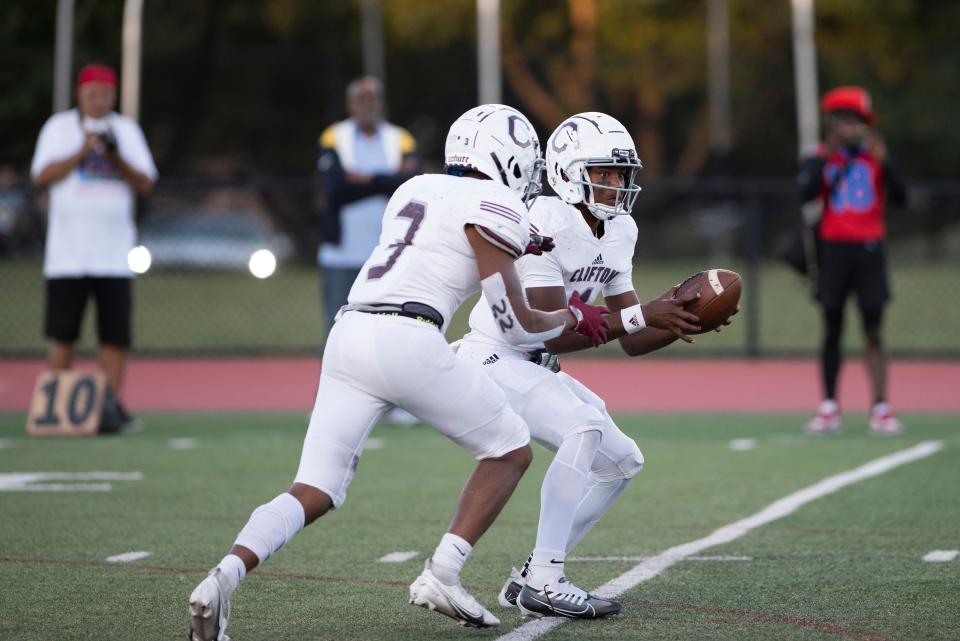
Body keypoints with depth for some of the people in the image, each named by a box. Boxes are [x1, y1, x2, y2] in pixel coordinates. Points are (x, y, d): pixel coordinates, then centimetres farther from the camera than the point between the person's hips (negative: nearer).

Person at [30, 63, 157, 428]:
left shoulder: (127, 130, 11)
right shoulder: (59, 127, 6)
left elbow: (146, 184, 3)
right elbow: (41, 176, -6)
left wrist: (116, 158, -12)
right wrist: (82, 151, -15)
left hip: (114, 254, 2)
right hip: (67, 254, -2)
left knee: (116, 333, -3)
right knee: (62, 334, -2)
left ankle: (113, 404, 1)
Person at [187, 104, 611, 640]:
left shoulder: (415, 190, 24)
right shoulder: (494, 207, 2)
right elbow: (518, 326, 3)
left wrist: (512, 246, 42)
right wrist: (573, 318, 22)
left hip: (349, 334, 7)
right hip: (406, 341, -7)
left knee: (315, 494, 6)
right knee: (511, 449, 14)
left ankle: (225, 577, -18)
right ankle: (442, 576, 5)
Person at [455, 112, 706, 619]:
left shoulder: (619, 233, 4)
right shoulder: (545, 226, -23)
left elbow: (632, 341, 6)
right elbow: (552, 333, -26)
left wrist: (681, 322, -13)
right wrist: (642, 315, -27)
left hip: (535, 367, 9)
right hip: (492, 359, -9)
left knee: (621, 462, 6)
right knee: (585, 425, -29)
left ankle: (534, 580, 9)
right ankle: (544, 581, -27)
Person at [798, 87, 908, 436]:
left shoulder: (877, 156, 5)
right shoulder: (819, 158, 3)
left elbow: (900, 196, -7)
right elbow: (805, 193, -13)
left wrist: (883, 160, -17)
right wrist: (825, 156, -16)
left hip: (869, 249, 0)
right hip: (832, 247, 0)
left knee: (873, 332, -4)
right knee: (832, 330, 6)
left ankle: (881, 408, -7)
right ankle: (829, 407, 12)